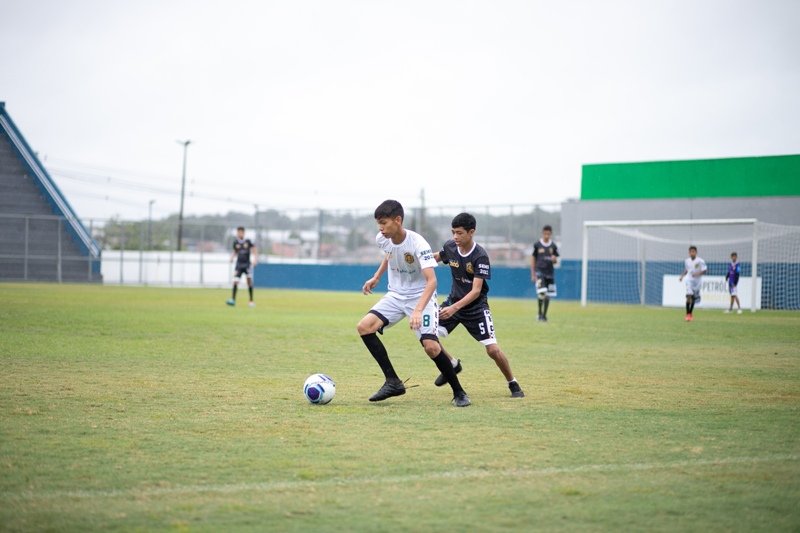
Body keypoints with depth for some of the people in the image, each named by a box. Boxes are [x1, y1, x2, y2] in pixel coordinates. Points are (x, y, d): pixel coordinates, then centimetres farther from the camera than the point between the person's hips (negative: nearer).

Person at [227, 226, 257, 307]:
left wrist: (255, 259, -13)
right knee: (235, 281, -11)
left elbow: (254, 251, 0)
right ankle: (233, 299, -13)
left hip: (247, 264, -1)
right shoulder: (235, 243, 4)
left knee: (249, 281, -1)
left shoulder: (248, 242, -3)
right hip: (239, 265, 1)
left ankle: (251, 300, 8)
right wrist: (232, 257, -1)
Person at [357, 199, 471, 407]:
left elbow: (431, 281, -34)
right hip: (396, 295, 6)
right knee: (364, 327, -14)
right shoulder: (382, 239, -7)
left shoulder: (418, 244, -27)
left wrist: (418, 310, -45)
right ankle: (393, 382, -7)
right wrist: (376, 278, 17)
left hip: (421, 296, -6)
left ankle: (459, 392, 1)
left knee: (431, 345, -21)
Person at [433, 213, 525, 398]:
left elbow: (476, 291, -28)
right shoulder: (450, 247, -8)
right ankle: (452, 365, 17)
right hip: (453, 301, 5)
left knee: (493, 349, -12)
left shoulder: (480, 256, -23)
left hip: (476, 307, -5)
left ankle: (513, 384, 12)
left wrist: (454, 308, -38)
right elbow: (436, 257, 18)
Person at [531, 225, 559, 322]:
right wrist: (533, 274, -1)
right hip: (539, 272, -3)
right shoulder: (537, 245, 0)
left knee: (548, 295, 4)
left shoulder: (553, 246, 7)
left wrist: (554, 260, -12)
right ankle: (540, 313, -3)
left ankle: (544, 315, 16)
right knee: (541, 293, -18)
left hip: (550, 273, 3)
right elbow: (533, 259, 4)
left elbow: (556, 262, 13)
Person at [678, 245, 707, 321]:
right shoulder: (686, 261, 3)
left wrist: (698, 273, -24)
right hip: (689, 280, 1)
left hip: (697, 281, -1)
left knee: (693, 298, 10)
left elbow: (705, 270, -9)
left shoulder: (700, 261, -10)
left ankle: (690, 314, 28)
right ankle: (687, 314, -16)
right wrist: (682, 276, 3)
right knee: (689, 296, -17)